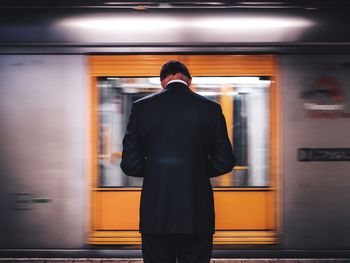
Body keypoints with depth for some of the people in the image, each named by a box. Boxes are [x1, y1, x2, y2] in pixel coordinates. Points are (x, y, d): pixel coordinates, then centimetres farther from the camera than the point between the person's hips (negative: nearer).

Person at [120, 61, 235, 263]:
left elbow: (130, 164, -2)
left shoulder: (141, 107, -1)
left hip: (156, 215, 0)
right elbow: (224, 162, 1)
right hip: (197, 215, 0)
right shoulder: (211, 108, -1)